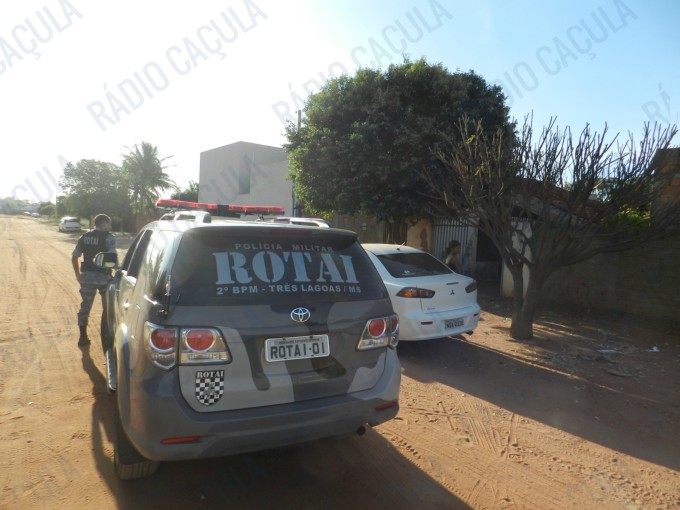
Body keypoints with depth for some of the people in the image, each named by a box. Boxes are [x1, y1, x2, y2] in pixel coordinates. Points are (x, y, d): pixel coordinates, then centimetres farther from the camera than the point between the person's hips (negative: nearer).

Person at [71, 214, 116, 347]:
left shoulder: (84, 237, 9)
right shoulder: (109, 238, -9)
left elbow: (74, 257, 9)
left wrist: (78, 275, 15)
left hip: (87, 276, 5)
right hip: (103, 276, -5)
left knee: (85, 306, 14)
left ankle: (83, 337, 19)